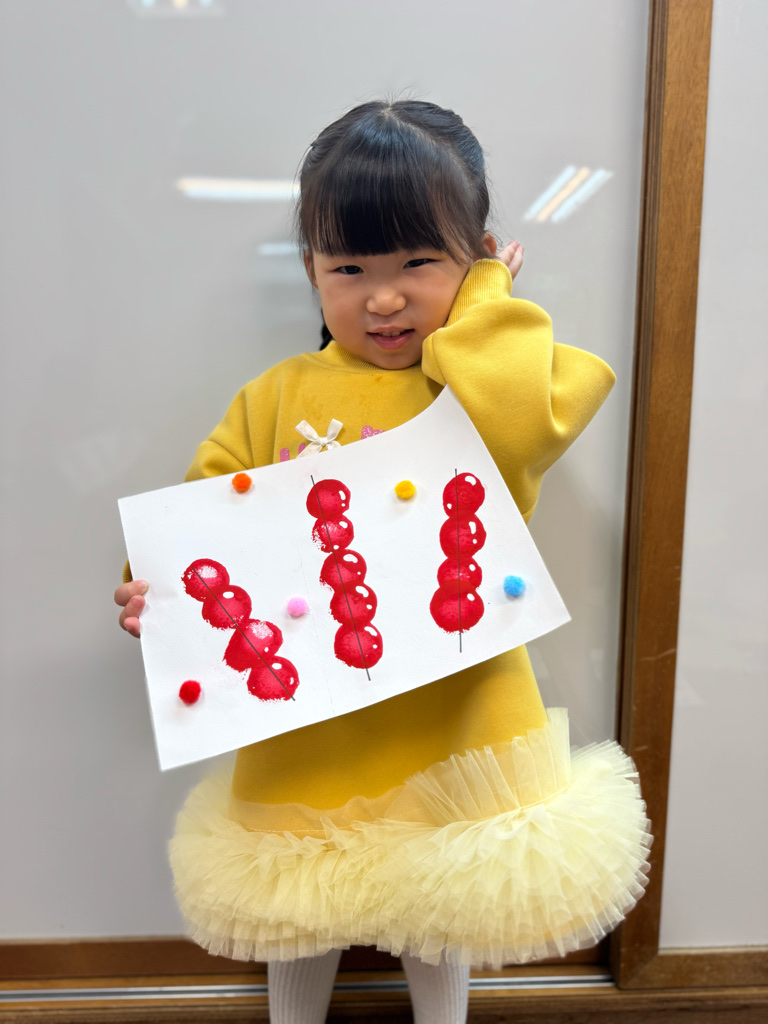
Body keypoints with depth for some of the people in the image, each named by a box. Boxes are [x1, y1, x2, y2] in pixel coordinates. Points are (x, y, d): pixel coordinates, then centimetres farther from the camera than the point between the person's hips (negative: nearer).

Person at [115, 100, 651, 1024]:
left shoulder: (496, 382, -7)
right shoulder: (276, 398, -3)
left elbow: (517, 424, -31)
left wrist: (483, 304, -16)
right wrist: (162, 591, -18)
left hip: (450, 716, -1)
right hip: (308, 729, 2)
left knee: (440, 907, 26)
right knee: (296, 909, 26)